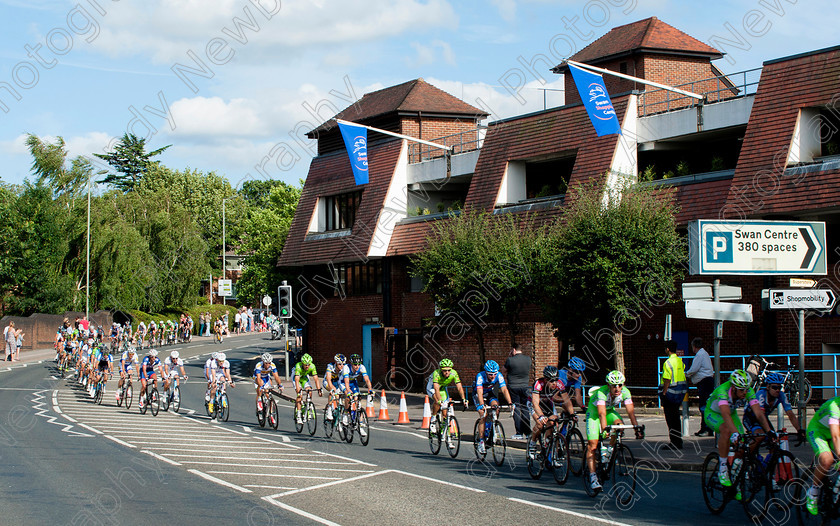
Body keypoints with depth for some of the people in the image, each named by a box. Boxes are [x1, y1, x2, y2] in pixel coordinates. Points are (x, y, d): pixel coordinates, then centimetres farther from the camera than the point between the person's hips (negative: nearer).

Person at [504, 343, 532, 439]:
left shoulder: (510, 360, -14)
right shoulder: (528, 358, -1)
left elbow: (505, 370, 2)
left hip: (513, 387, -3)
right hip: (525, 387, 3)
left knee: (516, 410, 2)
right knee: (525, 410, 10)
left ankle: (519, 433, 1)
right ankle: (528, 432, 10)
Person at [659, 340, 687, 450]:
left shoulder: (668, 362, -16)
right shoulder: (680, 361, 9)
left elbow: (667, 380, -19)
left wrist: (663, 394, -14)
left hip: (671, 391, -8)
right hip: (681, 390, 8)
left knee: (670, 418, -2)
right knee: (676, 417, 16)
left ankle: (674, 443, -2)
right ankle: (678, 441, 20)